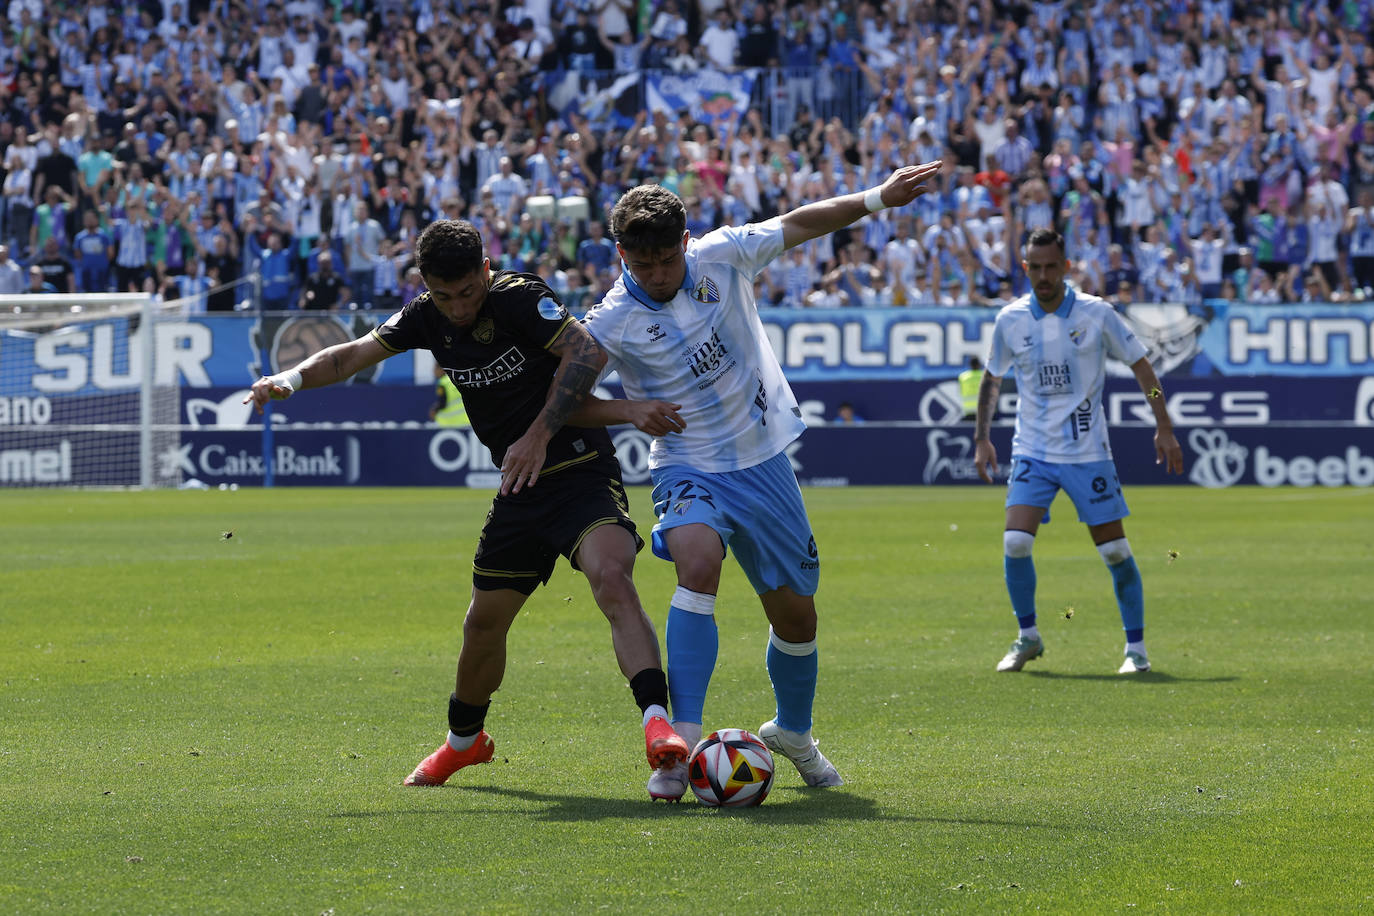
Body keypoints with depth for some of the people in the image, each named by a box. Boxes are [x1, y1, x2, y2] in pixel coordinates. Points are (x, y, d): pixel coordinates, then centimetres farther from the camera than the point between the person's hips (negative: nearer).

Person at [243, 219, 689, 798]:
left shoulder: (520, 297, -17)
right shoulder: (428, 318, 3)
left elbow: (587, 352, -25)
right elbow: (354, 355, 9)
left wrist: (540, 435, -26)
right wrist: (291, 379, -9)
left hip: (579, 466, -7)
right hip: (519, 489, 7)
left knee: (611, 577, -31)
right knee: (483, 622, 14)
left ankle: (659, 727, -41)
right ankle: (464, 740, 39)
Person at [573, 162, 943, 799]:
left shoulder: (722, 256, -7)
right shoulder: (612, 324, -14)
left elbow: (799, 224, 5)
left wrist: (876, 198, 0)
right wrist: (629, 410, -22)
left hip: (763, 459, 3)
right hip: (689, 467, -3)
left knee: (795, 610, 7)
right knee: (698, 560, -34)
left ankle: (793, 733, 36)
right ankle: (682, 741, -34)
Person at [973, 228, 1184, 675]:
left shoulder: (1096, 313, -7)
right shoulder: (1011, 320, -1)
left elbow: (1140, 366, 2)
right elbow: (991, 379, 15)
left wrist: (1164, 428, -2)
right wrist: (981, 438, 10)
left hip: (1088, 453, -1)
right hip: (1033, 451, 1)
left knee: (1115, 551, -1)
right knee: (1016, 543, -14)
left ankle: (1136, 647, 13)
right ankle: (1028, 637, 6)